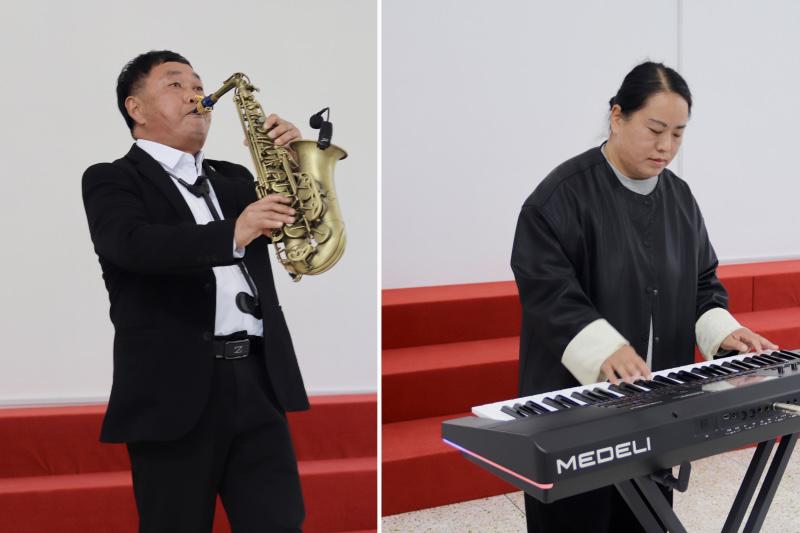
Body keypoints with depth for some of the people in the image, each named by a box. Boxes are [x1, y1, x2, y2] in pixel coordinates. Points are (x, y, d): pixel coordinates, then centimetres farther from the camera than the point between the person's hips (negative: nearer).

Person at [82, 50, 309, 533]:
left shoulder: (233, 179, 21)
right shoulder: (112, 180, 3)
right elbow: (133, 244, -17)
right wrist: (232, 234, -31)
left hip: (259, 381, 4)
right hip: (174, 390, -4)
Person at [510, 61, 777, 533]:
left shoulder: (680, 198, 10)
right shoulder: (563, 195, -12)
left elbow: (703, 282, 16)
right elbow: (547, 291, -20)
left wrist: (722, 332, -3)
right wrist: (605, 349, -33)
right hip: (573, 407, -6)